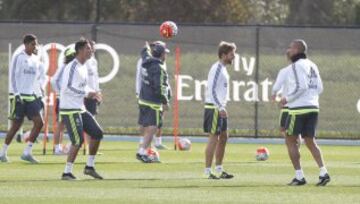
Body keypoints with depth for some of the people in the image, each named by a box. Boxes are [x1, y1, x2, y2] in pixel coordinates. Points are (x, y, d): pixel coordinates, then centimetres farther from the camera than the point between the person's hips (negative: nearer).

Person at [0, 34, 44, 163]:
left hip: (31, 96, 6)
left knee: (39, 122, -7)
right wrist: (16, 94, -17)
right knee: (16, 125, -4)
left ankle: (27, 152, -2)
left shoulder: (36, 60, 12)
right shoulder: (18, 58, -7)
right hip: (18, 96, -6)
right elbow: (13, 76, -10)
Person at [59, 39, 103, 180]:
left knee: (97, 133, 8)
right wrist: (87, 93, -24)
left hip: (80, 109, 10)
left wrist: (92, 93, 5)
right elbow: (68, 87, -25)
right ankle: (67, 173, -6)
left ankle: (89, 167, 17)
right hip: (70, 110, -10)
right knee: (78, 140, -13)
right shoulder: (72, 67, -16)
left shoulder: (83, 67, 13)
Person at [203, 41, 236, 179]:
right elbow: (212, 90, -21)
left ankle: (219, 170, 20)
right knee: (214, 138, -8)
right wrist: (220, 108, -24)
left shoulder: (223, 69, 15)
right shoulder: (217, 69, -15)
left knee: (223, 137, 13)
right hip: (214, 108, -10)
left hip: (220, 108, 10)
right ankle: (208, 171, -5)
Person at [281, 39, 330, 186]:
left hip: (299, 109, -8)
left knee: (290, 141, 2)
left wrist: (287, 98, -10)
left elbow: (301, 86, -20)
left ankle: (299, 176, -2)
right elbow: (319, 88, 16)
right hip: (313, 107, 8)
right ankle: (323, 173, -2)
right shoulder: (312, 65, 15)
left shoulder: (297, 65, -10)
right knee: (310, 141, 12)